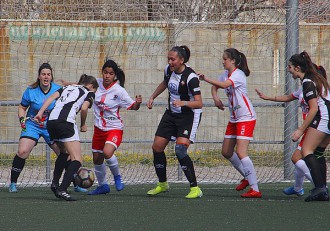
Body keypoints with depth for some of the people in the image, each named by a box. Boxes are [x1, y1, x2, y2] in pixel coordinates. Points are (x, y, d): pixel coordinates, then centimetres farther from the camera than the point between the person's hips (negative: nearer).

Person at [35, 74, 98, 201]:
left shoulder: (67, 87, 31)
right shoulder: (89, 93, 16)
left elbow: (51, 97, 15)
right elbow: (84, 108, -2)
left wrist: (40, 113, 6)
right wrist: (83, 125, 14)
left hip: (51, 121, 7)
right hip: (66, 122, -7)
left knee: (64, 153, 31)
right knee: (77, 160, -8)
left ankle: (55, 184, 27)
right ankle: (62, 190, -25)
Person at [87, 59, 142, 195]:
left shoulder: (119, 91, -16)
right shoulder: (97, 84, -3)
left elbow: (133, 106, -13)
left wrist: (137, 103, -33)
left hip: (114, 128, -6)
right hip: (99, 128, 6)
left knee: (107, 153, -28)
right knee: (97, 159, 12)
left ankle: (117, 177, 0)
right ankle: (102, 186, 35)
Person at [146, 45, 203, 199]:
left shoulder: (190, 77, -23)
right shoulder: (169, 70, -2)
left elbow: (199, 103, -27)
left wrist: (183, 103, -42)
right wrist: (152, 97, 18)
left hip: (189, 116, -8)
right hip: (171, 114, 8)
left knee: (180, 149, -23)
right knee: (157, 147, 5)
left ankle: (195, 188, -17)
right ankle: (162, 184, 25)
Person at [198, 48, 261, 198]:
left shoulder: (238, 74, -17)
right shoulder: (226, 74, 10)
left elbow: (224, 84, -35)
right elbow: (215, 86, 22)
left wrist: (206, 79, -44)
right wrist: (215, 98, 1)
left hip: (246, 118, -10)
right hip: (234, 118, 10)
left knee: (240, 152, -18)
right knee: (226, 152, 12)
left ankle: (255, 189, -18)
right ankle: (247, 177, 30)